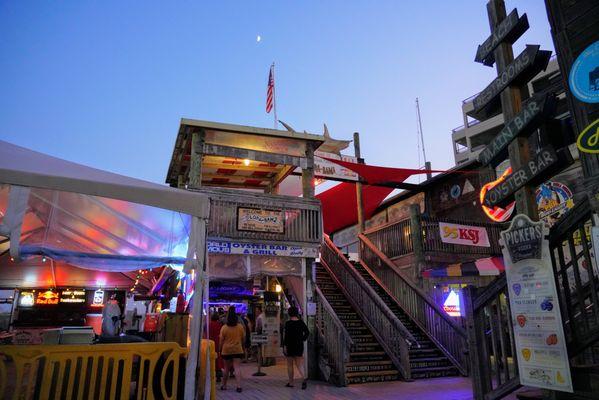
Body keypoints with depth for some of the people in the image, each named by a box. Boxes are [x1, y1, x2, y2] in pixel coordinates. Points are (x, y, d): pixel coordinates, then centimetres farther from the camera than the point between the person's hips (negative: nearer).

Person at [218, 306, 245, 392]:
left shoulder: (224, 327, -8)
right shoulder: (240, 326, -3)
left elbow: (221, 341, -3)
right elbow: (243, 339, 6)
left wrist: (219, 350, 8)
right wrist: (241, 346, 21)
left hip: (226, 350, 0)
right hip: (238, 350, 0)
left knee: (226, 368, 14)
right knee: (237, 367, -1)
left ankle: (224, 385, 26)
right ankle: (239, 386, -10)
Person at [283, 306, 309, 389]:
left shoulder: (288, 323, -14)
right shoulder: (301, 322, 1)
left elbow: (286, 335, -16)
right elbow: (307, 332, 4)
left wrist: (285, 345, -11)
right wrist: (303, 339, 11)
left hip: (290, 346, -4)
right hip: (299, 345, 4)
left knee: (289, 365, 11)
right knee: (299, 364, 7)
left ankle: (291, 382, 19)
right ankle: (304, 378, -15)